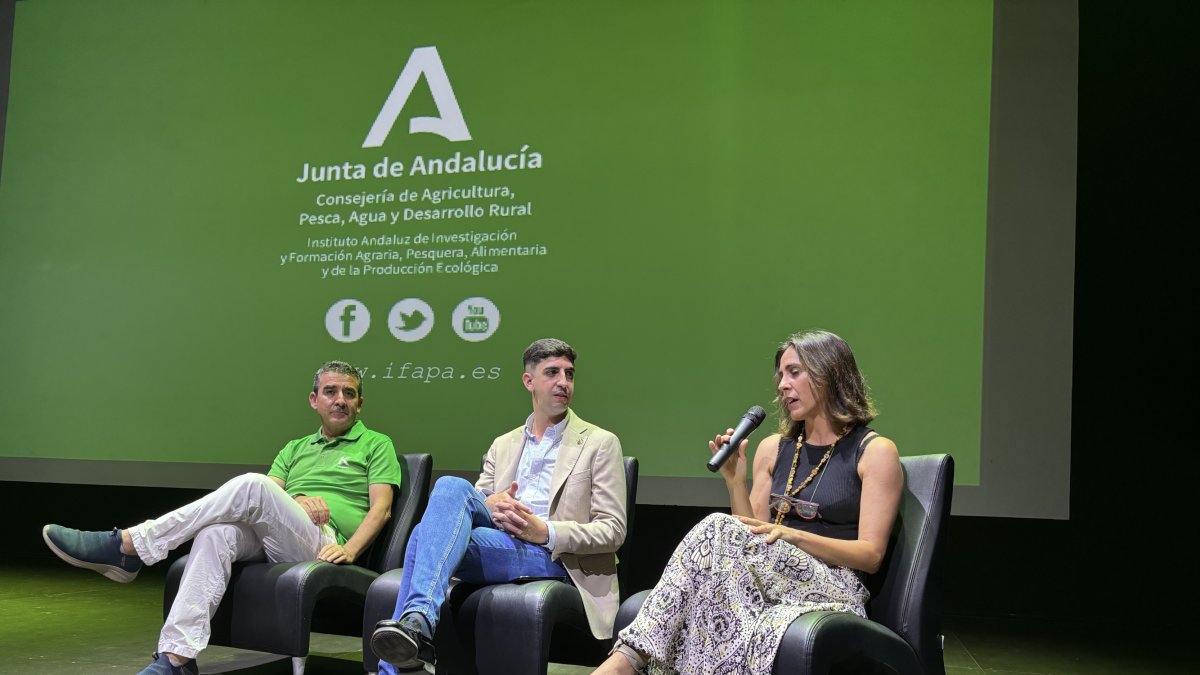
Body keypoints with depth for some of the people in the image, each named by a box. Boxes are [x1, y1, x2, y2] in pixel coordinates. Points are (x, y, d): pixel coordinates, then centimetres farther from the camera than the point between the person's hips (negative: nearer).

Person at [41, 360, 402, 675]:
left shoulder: (376, 445, 15)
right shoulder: (295, 449, 29)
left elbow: (381, 508, 2)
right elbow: (261, 505, 14)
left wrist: (350, 549, -15)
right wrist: (295, 501, -8)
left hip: (321, 545, -5)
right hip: (267, 540, 5)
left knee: (253, 486, -30)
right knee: (215, 534, -31)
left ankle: (128, 546, -28)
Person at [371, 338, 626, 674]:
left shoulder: (600, 443, 10)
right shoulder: (503, 445, 23)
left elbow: (613, 531, 2)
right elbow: (466, 507, 17)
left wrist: (547, 532, -13)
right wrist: (488, 507, -8)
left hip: (550, 559, -4)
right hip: (500, 540, 4)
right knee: (452, 486, -29)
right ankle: (415, 621, -38)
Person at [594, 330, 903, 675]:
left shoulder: (876, 452, 3)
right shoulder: (773, 449, 18)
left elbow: (871, 554, -5)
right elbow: (755, 540, 14)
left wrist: (793, 535, -18)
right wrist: (735, 481, -1)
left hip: (834, 590, -4)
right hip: (774, 581, 4)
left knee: (719, 530, -29)